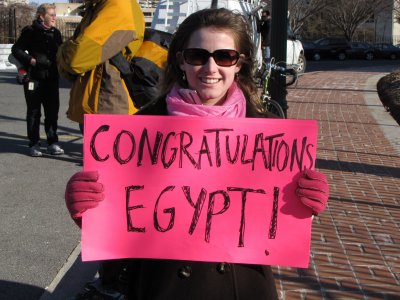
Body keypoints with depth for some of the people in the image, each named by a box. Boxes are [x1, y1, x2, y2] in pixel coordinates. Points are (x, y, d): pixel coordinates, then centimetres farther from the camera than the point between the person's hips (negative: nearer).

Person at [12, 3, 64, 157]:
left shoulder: (56, 33, 12)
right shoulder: (30, 31, -4)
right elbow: (16, 49, -4)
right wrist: (31, 60, -15)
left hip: (51, 78, 5)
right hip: (34, 78, -4)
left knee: (52, 111, 4)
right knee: (34, 112, 2)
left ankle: (52, 143, 12)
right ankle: (34, 144, 8)